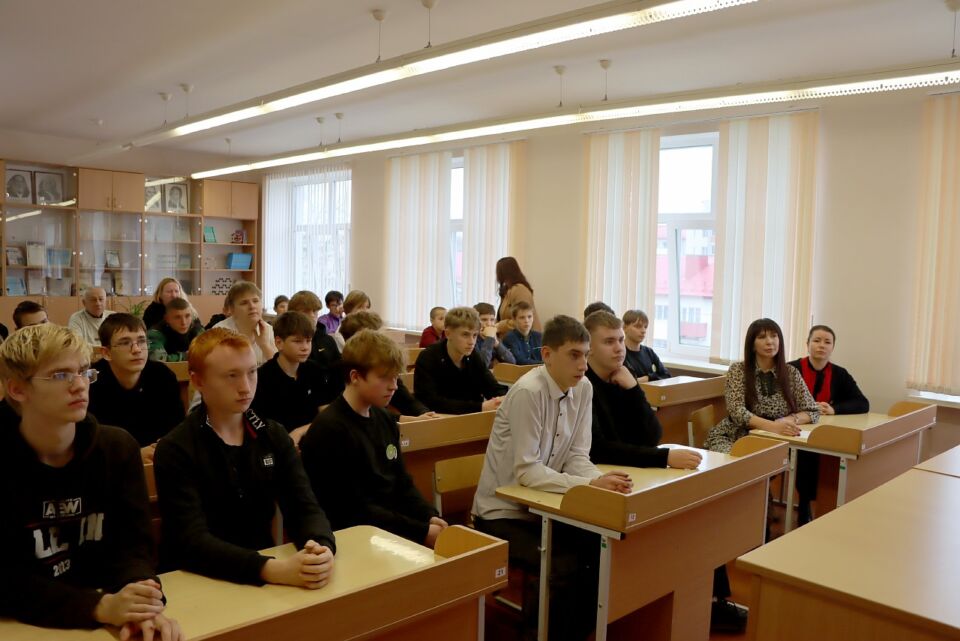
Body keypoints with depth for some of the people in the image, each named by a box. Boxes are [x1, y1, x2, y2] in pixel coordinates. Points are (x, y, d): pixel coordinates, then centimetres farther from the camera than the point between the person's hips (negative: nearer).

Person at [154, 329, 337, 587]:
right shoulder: (175, 451, -11)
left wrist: (321, 548, -25)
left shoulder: (274, 436, 3)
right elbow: (192, 541, -20)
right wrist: (274, 570, -33)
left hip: (265, 571, 4)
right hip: (201, 581, -4)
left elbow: (305, 508, -3)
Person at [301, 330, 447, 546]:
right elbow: (355, 510, -17)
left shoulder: (385, 420, 8)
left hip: (395, 526, 8)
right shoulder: (329, 431, -17)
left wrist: (430, 517, -5)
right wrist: (421, 532, -17)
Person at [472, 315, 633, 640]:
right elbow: (527, 471, -25)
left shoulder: (583, 388, -3)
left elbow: (577, 457, -2)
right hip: (503, 512, -6)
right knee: (566, 568, -23)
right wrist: (591, 485, -31)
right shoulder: (527, 392, -22)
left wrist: (601, 480, -23)